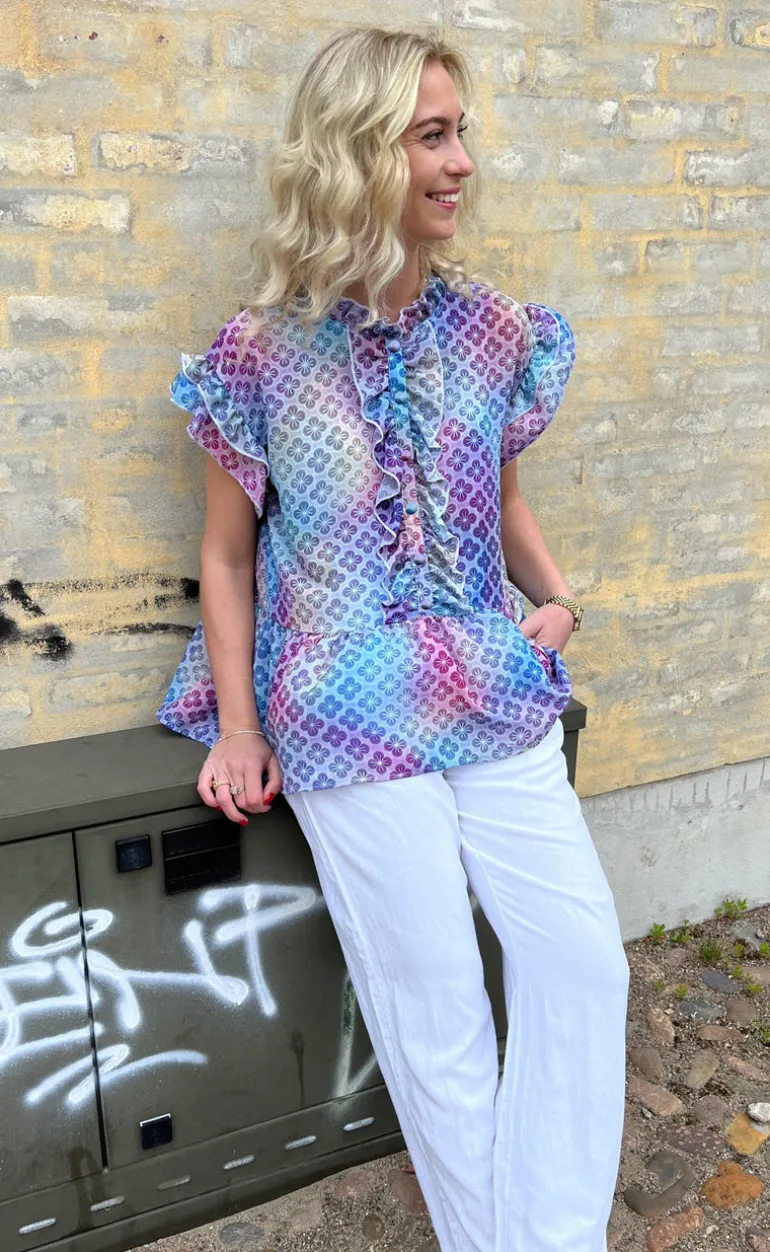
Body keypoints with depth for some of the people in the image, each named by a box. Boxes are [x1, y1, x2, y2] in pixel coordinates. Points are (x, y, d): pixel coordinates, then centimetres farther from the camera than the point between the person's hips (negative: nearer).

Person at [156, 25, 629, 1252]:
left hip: (500, 702, 4)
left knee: (586, 962, 2)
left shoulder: (497, 334, 3)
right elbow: (227, 553, 2)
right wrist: (237, 727, -3)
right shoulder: (262, 356, -6)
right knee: (438, 1010, 6)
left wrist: (556, 596, -1)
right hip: (351, 726, -3)